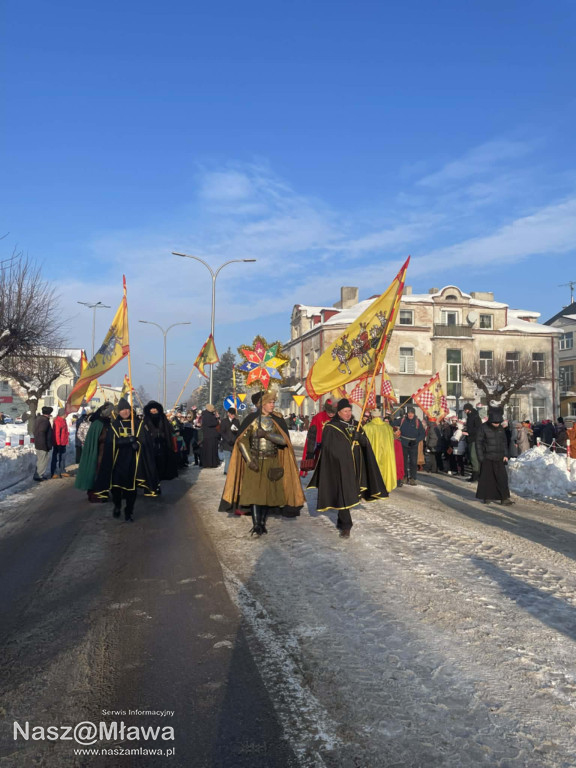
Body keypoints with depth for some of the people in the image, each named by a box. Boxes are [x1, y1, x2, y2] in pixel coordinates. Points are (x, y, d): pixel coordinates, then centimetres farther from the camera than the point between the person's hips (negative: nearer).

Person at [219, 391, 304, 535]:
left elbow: (285, 440, -8)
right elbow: (242, 440, -6)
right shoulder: (251, 419, -1)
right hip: (254, 463, -2)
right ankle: (256, 525, -2)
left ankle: (263, 522, 17)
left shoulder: (278, 420, 4)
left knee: (269, 493, 2)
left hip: (272, 463, 2)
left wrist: (266, 434, -18)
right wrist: (249, 460, -15)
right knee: (254, 492, -7)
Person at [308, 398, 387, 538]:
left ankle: (342, 521, 29)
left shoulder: (356, 425, 11)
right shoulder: (331, 428, -6)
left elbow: (366, 443, 3)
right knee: (343, 494, -8)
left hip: (354, 466, 5)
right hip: (339, 467, -5)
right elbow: (328, 449, -9)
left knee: (349, 493, 11)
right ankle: (345, 526, -3)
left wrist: (359, 437, -18)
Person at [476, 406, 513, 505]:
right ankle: (487, 497, 16)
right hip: (487, 458, -4)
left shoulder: (501, 428, 7)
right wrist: (481, 457, -8)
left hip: (499, 458, 4)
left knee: (502, 478, -3)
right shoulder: (483, 428, -8)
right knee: (487, 478, 4)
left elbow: (504, 442, 16)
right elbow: (478, 443, -5)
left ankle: (505, 498, -2)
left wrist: (506, 455, 9)